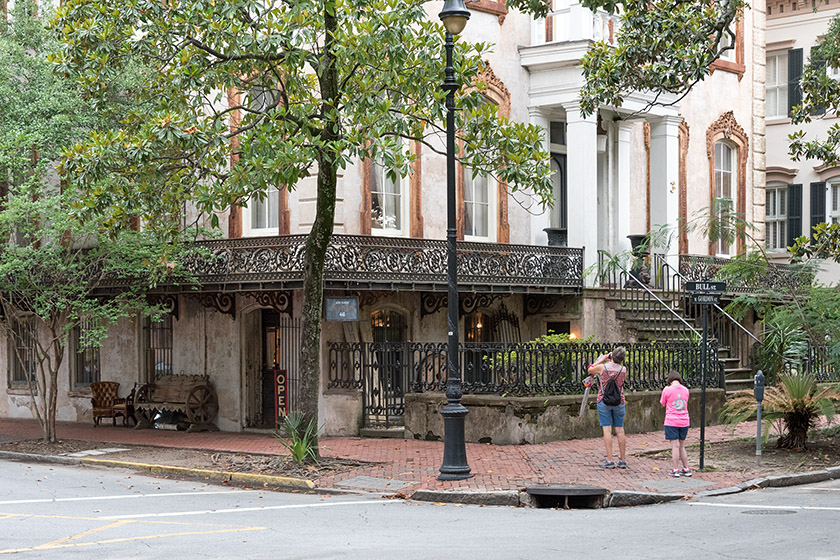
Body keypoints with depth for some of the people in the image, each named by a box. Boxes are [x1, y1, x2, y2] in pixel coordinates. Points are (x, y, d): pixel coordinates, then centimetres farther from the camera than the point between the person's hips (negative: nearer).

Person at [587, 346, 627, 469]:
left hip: (604, 401, -2)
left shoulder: (602, 367, -11)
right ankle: (623, 460, 10)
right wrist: (611, 362, 16)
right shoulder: (623, 370, -5)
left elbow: (590, 369, 8)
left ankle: (609, 460, -7)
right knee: (620, 430, 7)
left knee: (607, 430, -3)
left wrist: (602, 360, 15)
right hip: (619, 402, 2)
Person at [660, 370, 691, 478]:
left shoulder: (667, 390, -9)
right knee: (681, 446, 14)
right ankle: (686, 469, 15)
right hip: (684, 422, 4)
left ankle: (676, 470, -1)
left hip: (671, 422, -4)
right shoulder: (685, 390, 5)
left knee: (675, 446, -2)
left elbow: (663, 404, 5)